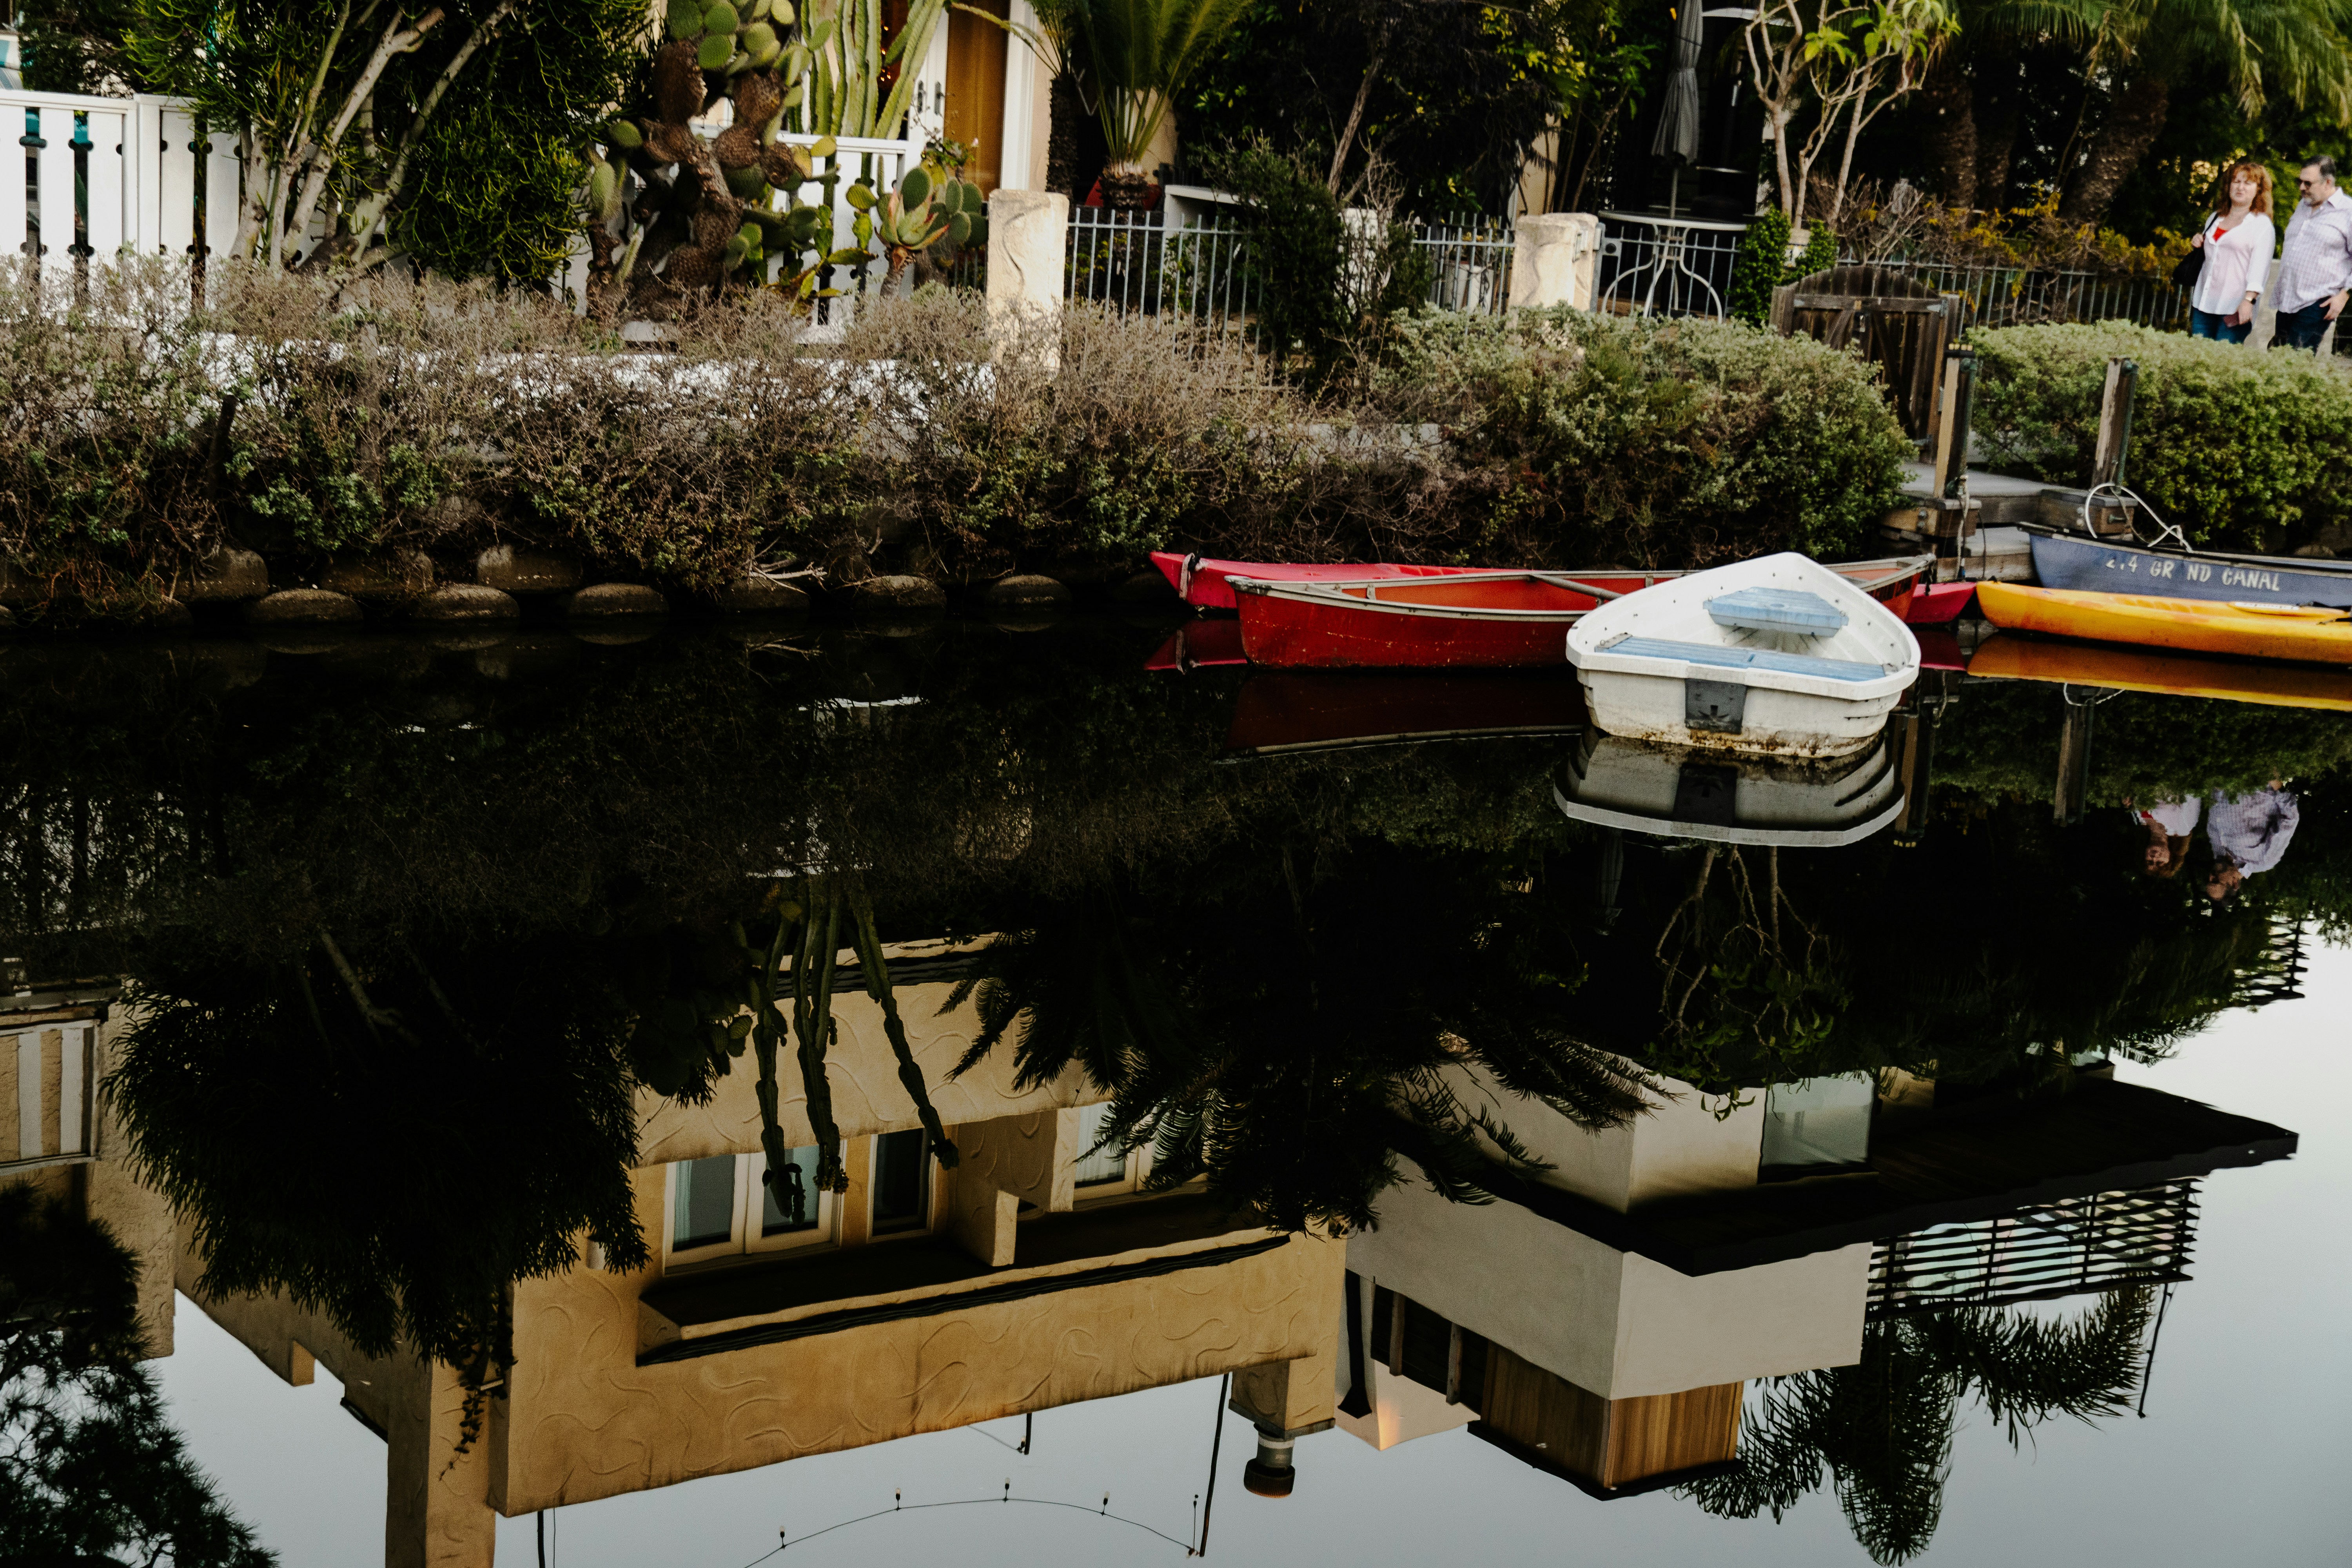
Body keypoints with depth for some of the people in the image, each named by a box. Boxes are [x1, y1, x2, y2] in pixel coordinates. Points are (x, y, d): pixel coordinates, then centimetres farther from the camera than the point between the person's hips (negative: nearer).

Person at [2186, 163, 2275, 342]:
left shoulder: (2262, 225, -2)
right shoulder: (2215, 218, 18)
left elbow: (2259, 267, -10)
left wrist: (2249, 300, -21)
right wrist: (2199, 244, 10)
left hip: (2234, 309, -6)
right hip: (2203, 305, 6)